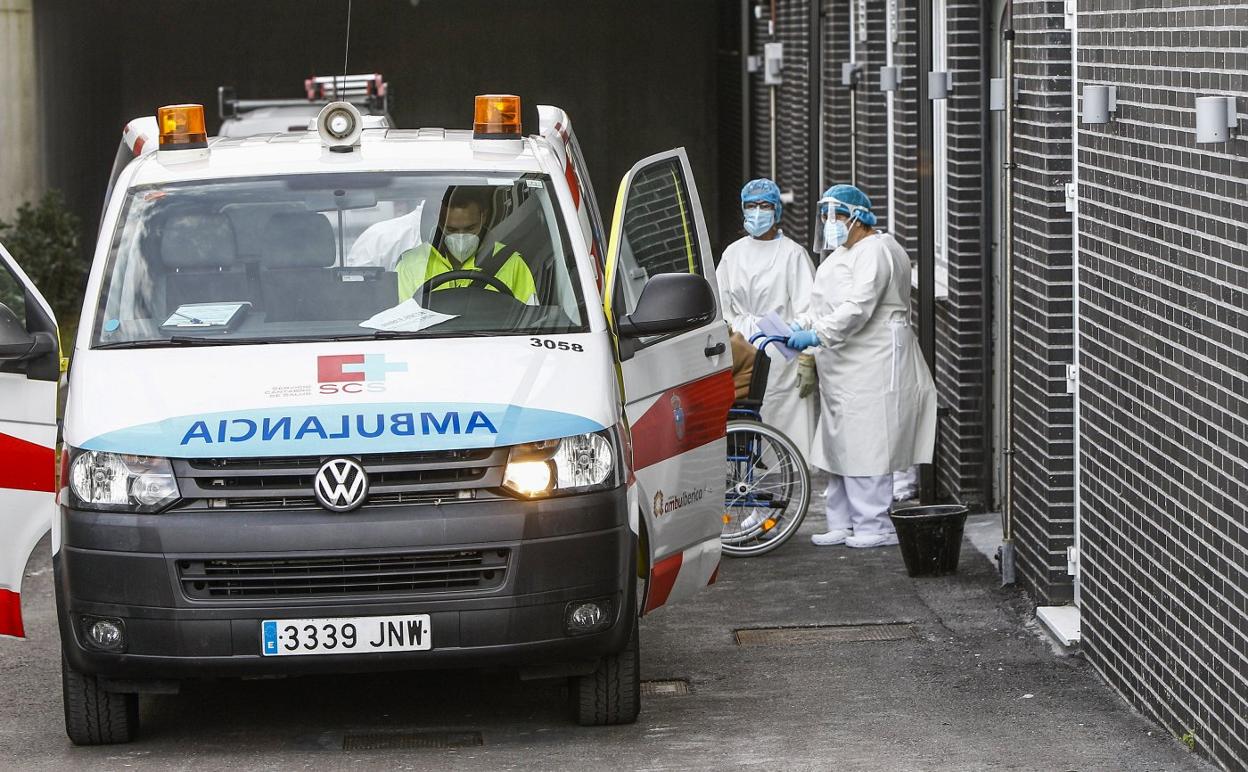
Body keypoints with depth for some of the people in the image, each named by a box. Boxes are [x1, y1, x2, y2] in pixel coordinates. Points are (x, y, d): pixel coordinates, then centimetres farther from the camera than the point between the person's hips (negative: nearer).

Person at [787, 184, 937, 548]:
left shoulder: (875, 252, -13)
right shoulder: (844, 254, 21)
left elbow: (857, 309, -23)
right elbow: (826, 306, 20)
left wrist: (816, 335, -25)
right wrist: (799, 326, 4)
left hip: (874, 366, -10)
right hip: (844, 369, 10)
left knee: (866, 447, -9)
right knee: (840, 445, 10)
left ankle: (876, 526, -5)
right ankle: (843, 524, 15)